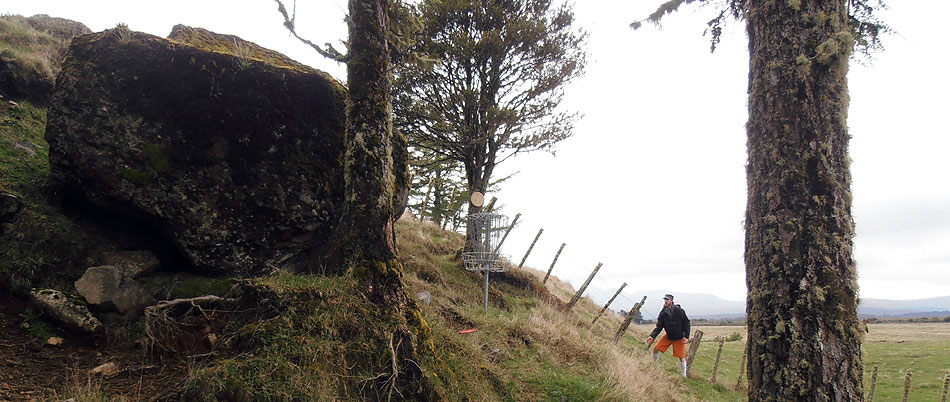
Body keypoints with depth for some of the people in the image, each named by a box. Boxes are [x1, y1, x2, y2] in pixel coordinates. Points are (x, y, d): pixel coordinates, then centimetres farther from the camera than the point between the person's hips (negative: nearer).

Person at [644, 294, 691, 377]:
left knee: (681, 357, -2)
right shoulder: (663, 313, -7)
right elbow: (659, 326, -6)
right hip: (668, 336, 4)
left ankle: (684, 375, 12)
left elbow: (687, 323, -9)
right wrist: (652, 336, -20)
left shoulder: (679, 311, -17)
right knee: (656, 349, -3)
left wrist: (686, 337, -14)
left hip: (679, 338, -4)